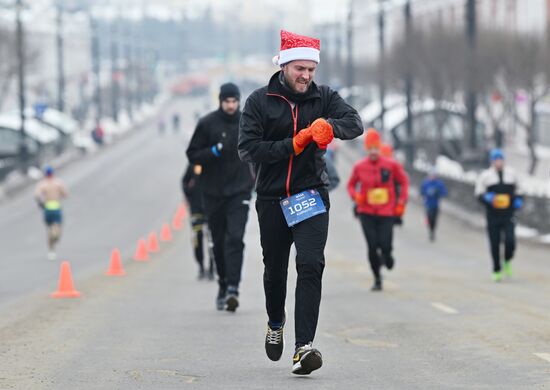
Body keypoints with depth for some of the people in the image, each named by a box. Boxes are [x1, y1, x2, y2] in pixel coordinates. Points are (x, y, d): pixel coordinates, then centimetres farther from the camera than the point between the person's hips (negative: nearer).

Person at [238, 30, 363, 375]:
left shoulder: (324, 98, 3)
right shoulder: (260, 101, -1)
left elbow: (355, 124, -11)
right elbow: (248, 148, -10)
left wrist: (328, 125, -32)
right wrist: (293, 145, -19)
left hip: (312, 196, -1)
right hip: (272, 200, 1)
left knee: (311, 266, -16)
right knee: (275, 268, 13)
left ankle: (304, 347, -21)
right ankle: (276, 325, 43)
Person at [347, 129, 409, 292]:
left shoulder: (391, 165, -3)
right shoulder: (359, 167, 0)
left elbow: (404, 181, 9)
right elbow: (351, 185, 13)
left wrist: (401, 203, 2)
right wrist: (356, 196, -8)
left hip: (386, 213, -1)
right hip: (367, 214, 1)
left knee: (385, 246, -8)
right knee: (372, 247, -7)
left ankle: (387, 256, 32)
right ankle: (377, 279, 10)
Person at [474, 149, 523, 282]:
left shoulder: (511, 174, 12)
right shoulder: (485, 176, 4)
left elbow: (518, 189, 23)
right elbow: (479, 193, 3)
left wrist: (519, 200, 2)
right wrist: (487, 197, -20)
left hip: (508, 216, 1)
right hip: (493, 216, -1)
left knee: (510, 241, -16)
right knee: (494, 244, 0)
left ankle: (507, 261, 13)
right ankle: (497, 271, 13)